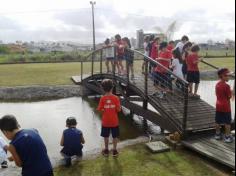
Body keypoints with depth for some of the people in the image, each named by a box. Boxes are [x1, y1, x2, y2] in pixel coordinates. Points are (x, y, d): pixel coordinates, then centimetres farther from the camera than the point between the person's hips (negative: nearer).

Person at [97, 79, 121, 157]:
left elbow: (100, 110, -11)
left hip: (105, 121, 1)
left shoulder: (102, 99, -11)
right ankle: (114, 150, 22)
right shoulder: (115, 98, -12)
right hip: (114, 121, 0)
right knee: (115, 136, 14)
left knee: (106, 136, 15)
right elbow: (119, 109, -13)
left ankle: (106, 150, 27)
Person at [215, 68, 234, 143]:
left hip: (218, 105, 7)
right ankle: (227, 137, 12)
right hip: (226, 106, -7)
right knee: (227, 122, 5)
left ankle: (217, 134, 26)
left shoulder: (217, 84, 3)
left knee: (218, 121, 14)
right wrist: (232, 92, 1)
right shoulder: (226, 86, -20)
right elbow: (230, 96, -14)